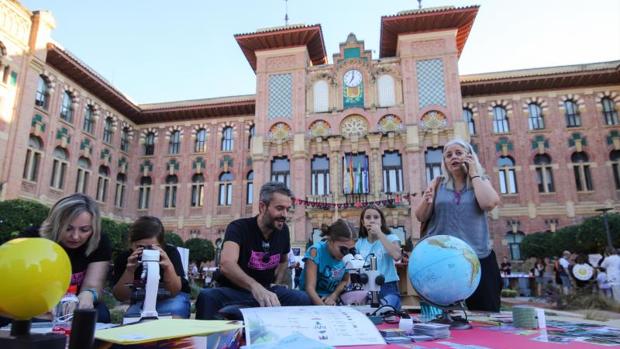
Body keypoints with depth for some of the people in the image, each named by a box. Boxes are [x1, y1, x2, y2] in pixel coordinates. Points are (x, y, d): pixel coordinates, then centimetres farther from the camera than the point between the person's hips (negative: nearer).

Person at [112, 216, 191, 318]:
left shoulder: (170, 253, -21)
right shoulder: (123, 258, -13)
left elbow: (173, 292, -23)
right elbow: (121, 297, -14)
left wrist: (169, 267, -42)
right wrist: (129, 271, -32)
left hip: (173, 298, -3)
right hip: (141, 301, 3)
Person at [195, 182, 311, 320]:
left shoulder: (283, 230, 1)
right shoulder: (238, 228, -16)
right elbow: (227, 264, -37)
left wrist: (276, 284, 5)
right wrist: (255, 286, -54)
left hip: (266, 291, 4)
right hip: (234, 291, -4)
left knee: (303, 299, -24)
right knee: (207, 297, -36)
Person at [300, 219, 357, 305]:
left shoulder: (347, 256, -8)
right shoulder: (316, 251, -20)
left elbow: (345, 281, 7)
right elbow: (310, 288, -23)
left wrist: (333, 296, -10)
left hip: (332, 301, 4)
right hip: (312, 300, -3)